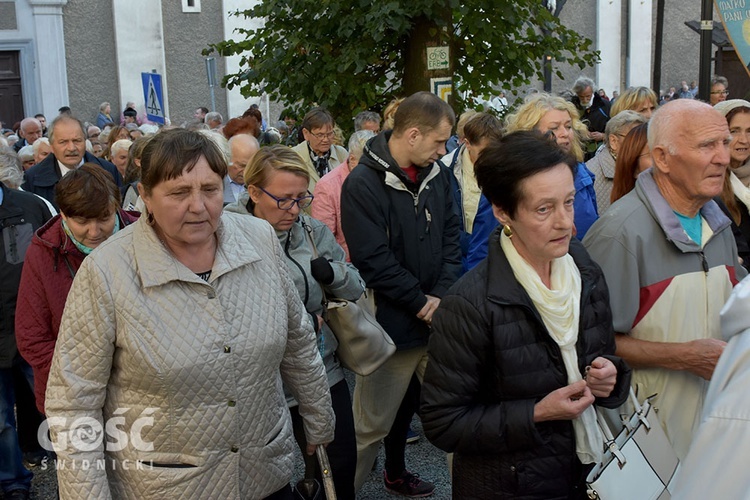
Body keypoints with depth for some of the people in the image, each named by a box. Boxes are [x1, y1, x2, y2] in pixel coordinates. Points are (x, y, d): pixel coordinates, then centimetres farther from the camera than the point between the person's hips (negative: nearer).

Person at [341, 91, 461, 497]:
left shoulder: (436, 175, 6)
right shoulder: (362, 185, -14)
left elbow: (451, 236, 9)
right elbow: (374, 261, -18)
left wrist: (442, 295, -5)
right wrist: (422, 304, -12)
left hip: (437, 319, 7)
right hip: (392, 325, -6)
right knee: (372, 424, 4)